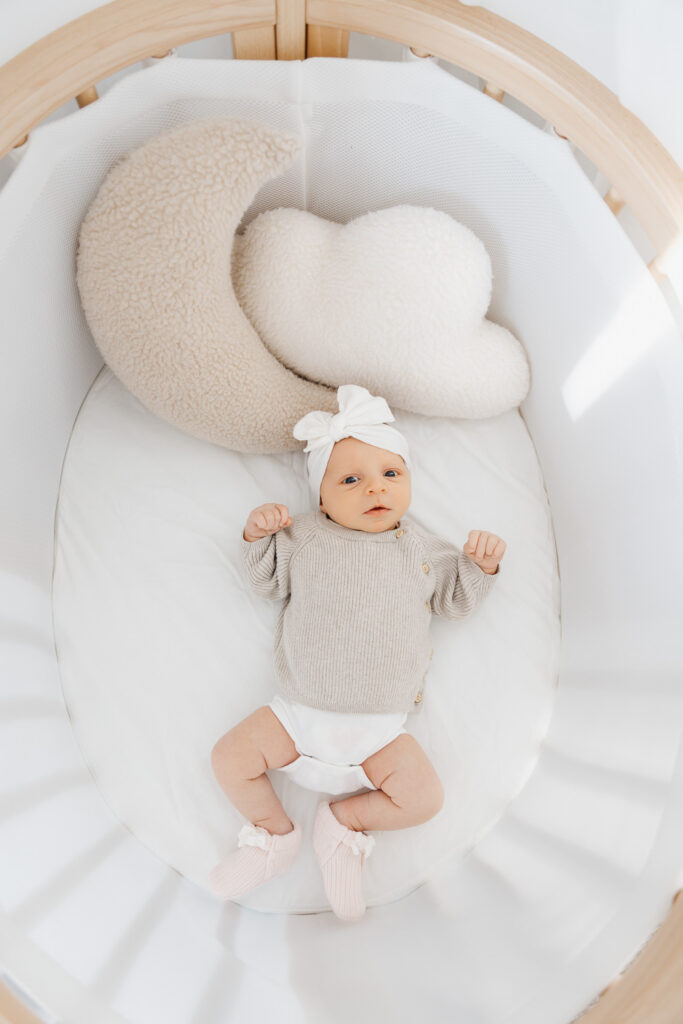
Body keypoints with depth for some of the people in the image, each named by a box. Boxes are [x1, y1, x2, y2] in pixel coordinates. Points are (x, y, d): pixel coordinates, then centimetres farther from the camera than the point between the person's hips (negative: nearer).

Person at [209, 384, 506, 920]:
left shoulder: (421, 547, 4)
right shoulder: (305, 536, 1)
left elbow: (454, 597, 10)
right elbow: (269, 580, 10)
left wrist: (481, 564, -9)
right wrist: (258, 536, -8)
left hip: (380, 731, 0)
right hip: (297, 714, 0)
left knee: (425, 796, -12)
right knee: (229, 758, -7)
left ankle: (345, 820, 14)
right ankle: (275, 833, 19)